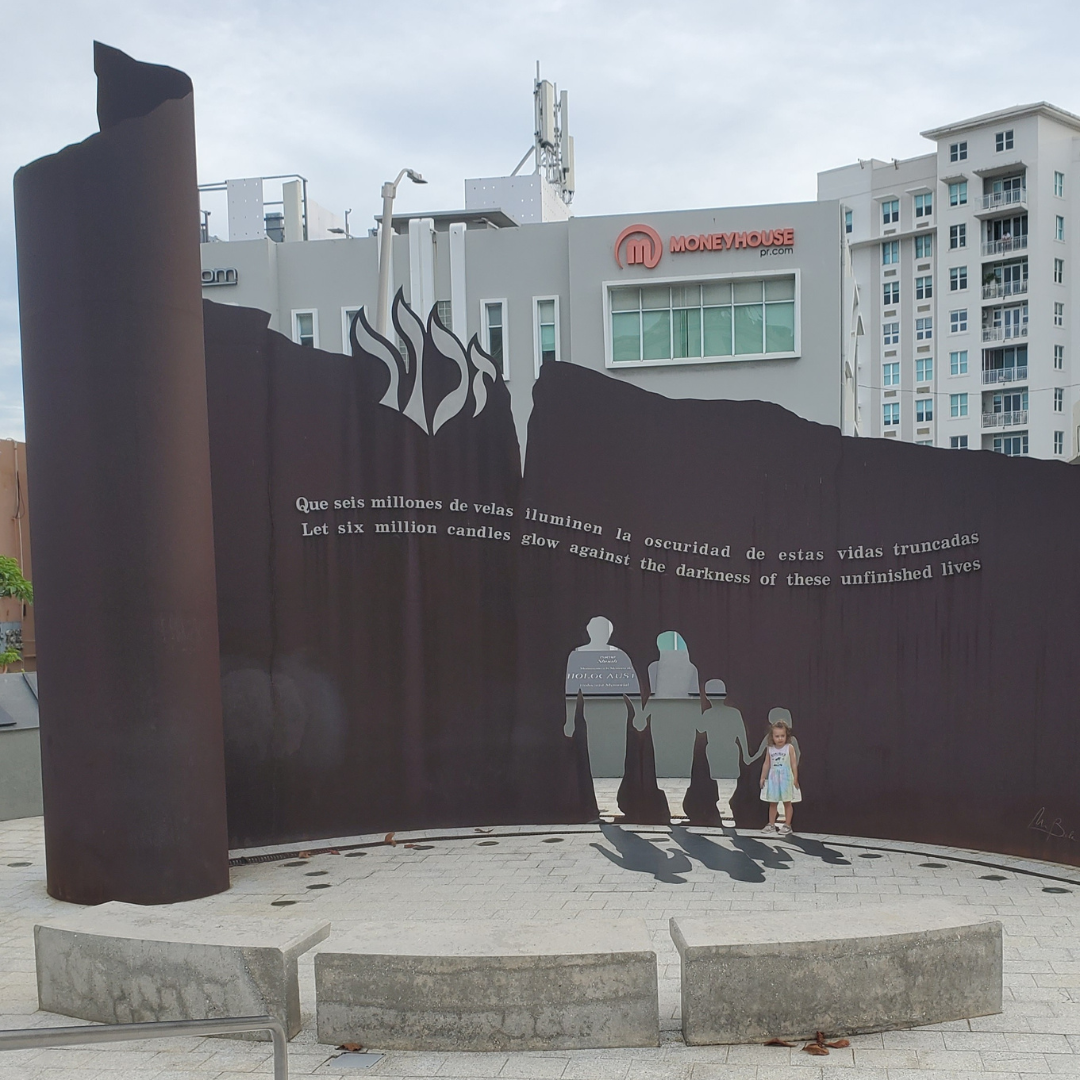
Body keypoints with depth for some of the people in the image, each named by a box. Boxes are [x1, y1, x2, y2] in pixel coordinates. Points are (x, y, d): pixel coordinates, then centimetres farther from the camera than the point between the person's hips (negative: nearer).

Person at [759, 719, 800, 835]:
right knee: (772, 802, 9)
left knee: (787, 802, 4)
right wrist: (763, 778, 9)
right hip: (773, 778, 4)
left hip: (786, 779, -4)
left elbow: (794, 764, -6)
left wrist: (795, 779, -7)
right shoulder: (770, 749, 2)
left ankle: (787, 825, 9)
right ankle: (771, 824, 17)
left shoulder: (789, 748, -8)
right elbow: (766, 764, 9)